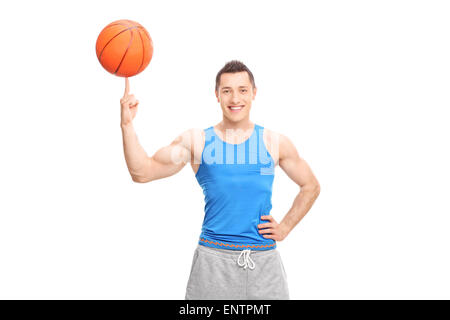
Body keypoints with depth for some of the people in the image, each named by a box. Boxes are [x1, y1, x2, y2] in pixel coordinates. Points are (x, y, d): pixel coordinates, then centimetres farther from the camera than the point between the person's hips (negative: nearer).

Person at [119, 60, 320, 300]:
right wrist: (127, 125, -17)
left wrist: (285, 227, 6)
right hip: (213, 259, -1)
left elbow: (311, 187, 16)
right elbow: (142, 173, -7)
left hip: (264, 260, 1)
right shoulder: (196, 141, 0)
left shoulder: (274, 142, 4)